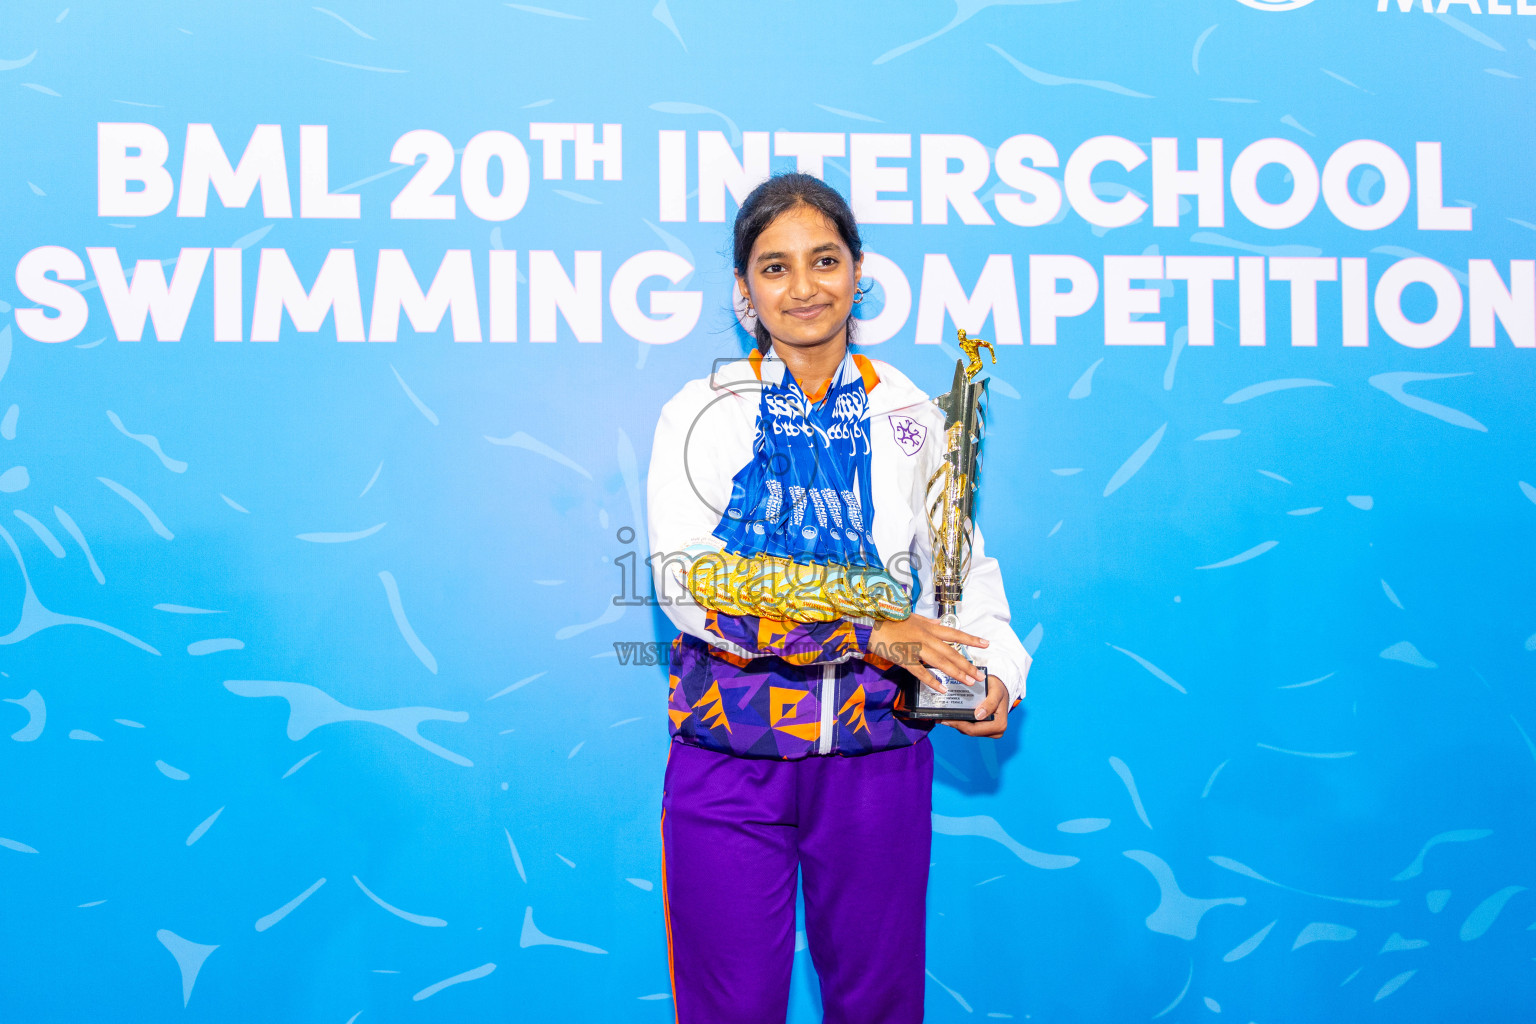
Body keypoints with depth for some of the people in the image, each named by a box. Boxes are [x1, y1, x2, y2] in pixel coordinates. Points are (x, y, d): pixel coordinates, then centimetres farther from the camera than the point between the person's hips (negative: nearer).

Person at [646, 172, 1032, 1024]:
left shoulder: (909, 416, 5)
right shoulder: (700, 415, -2)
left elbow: (964, 566, 12)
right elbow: (686, 582, -13)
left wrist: (992, 669, -9)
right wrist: (866, 633, -19)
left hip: (878, 755, 2)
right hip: (729, 762, -1)